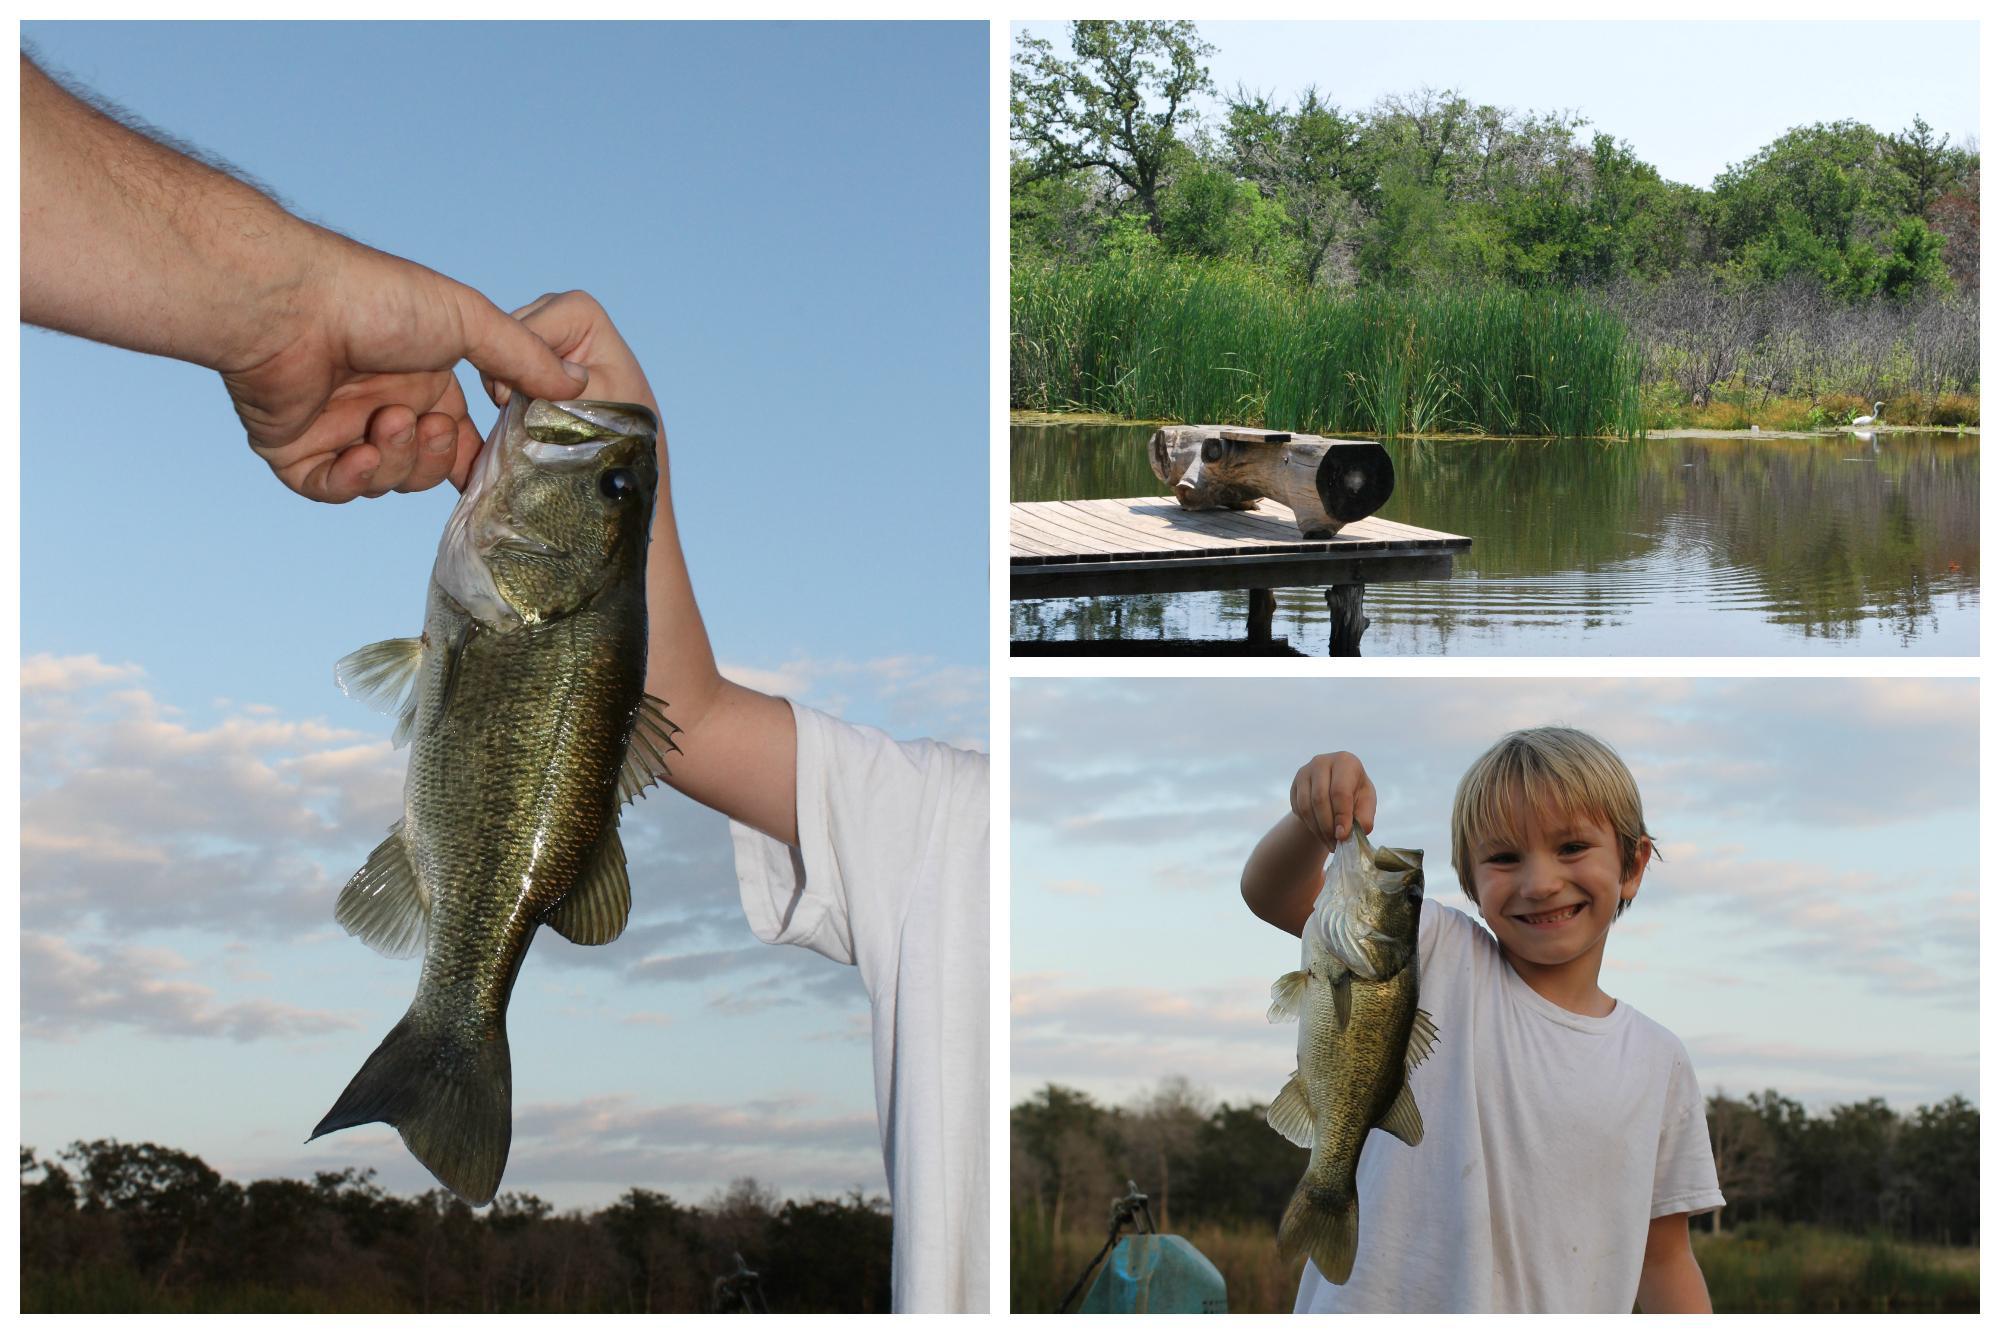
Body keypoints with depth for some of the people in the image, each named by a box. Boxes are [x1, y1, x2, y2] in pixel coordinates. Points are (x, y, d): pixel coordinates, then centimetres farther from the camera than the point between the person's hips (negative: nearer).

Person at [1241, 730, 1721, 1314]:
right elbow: (1272, 894, -11)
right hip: (1377, 1310, -3)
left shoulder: (1658, 1061, 8)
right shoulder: (1437, 957, 0)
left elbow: (1664, 1259, 14)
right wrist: (1314, 818, -30)